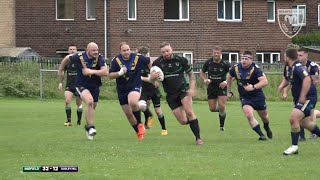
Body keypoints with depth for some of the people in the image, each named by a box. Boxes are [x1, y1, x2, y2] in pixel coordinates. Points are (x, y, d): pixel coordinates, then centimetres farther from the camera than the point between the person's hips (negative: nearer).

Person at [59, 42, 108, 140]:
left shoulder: (99, 58, -15)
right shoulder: (79, 57, -15)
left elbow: (105, 72, -26)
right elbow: (67, 59, 5)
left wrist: (92, 71, -34)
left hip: (95, 87, 3)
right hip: (81, 86, -3)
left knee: (92, 108, 14)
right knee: (89, 101, -30)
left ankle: (87, 126, 43)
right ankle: (91, 127, -25)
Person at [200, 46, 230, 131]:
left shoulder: (225, 64, -12)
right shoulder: (208, 63, -5)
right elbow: (202, 72, 10)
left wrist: (226, 82, -17)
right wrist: (205, 80, -9)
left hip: (221, 87, -3)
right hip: (211, 87, 3)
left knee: (221, 107, -15)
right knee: (212, 109, 0)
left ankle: (222, 125, 2)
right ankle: (221, 110, 36)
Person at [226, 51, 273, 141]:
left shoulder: (255, 69, -21)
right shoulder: (236, 68, -8)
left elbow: (265, 81, -30)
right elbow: (229, 77, 14)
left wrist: (253, 87, -41)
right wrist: (229, 91, 16)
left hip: (257, 96, -2)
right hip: (244, 97, 2)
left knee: (264, 115, 17)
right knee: (249, 115, -22)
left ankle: (267, 128, 52)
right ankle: (261, 135, -11)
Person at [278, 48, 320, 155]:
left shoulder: (298, 68, -21)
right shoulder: (289, 69, 9)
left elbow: (307, 80, -35)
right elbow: (287, 79, 29)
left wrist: (302, 97, -34)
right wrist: (282, 85, 6)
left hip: (308, 97, -10)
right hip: (299, 99, 10)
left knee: (293, 118, -19)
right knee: (306, 123, 16)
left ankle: (294, 146, -11)